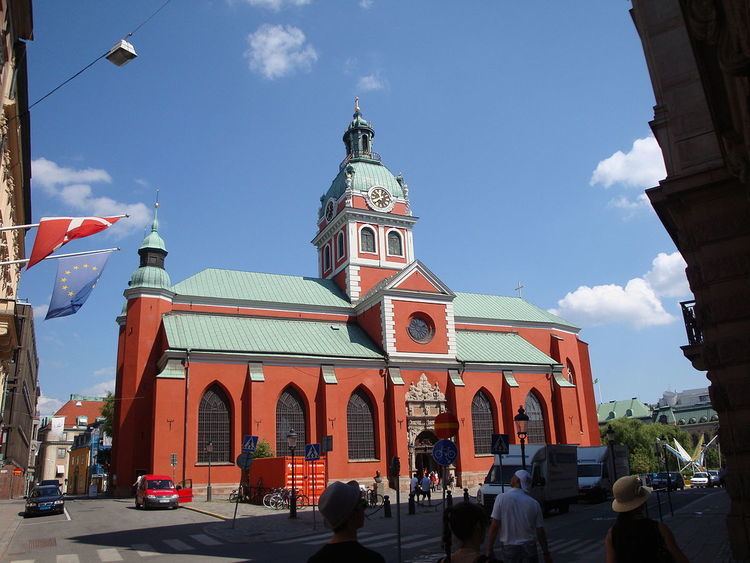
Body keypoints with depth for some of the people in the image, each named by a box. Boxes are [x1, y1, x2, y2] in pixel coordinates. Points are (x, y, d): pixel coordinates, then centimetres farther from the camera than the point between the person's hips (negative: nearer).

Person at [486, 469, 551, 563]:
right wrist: (546, 553, 13)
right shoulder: (534, 503, -1)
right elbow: (540, 530, 3)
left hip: (508, 549, -2)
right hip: (529, 549, 2)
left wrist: (489, 549, -4)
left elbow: (494, 526, -10)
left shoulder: (501, 498, -9)